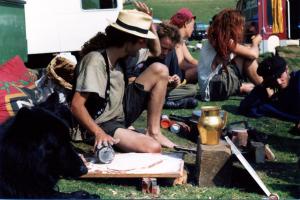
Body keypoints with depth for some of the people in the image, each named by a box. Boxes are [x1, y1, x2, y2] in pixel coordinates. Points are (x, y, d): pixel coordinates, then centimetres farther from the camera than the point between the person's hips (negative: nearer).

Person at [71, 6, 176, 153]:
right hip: (104, 124, -9)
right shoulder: (95, 61, -25)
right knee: (153, 148, -34)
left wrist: (149, 22, 1)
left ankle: (153, 132, 1)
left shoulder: (120, 53, -1)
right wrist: (99, 133, -40)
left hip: (123, 111, 9)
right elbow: (76, 106, -29)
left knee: (160, 71, -4)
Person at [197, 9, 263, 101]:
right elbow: (253, 54, -12)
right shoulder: (225, 41, -15)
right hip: (215, 87, -9)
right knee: (248, 56, -7)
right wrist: (255, 43, 8)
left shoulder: (214, 39, 10)